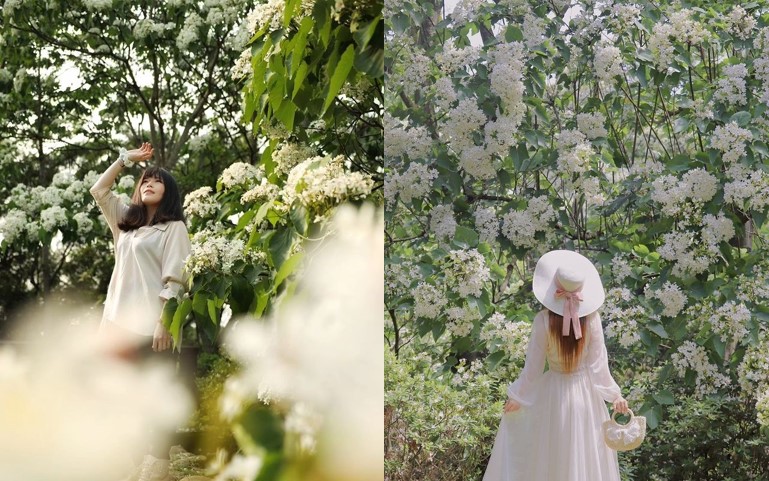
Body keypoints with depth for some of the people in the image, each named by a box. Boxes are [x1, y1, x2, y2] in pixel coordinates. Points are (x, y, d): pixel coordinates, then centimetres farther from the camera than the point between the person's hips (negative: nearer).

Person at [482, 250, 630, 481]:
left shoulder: (544, 319, -19)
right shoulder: (591, 318, -14)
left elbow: (533, 364, -11)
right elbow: (598, 362, -7)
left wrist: (517, 396, 2)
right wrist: (615, 394, 7)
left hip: (552, 393, -2)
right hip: (584, 393, 2)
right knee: (584, 457, 18)